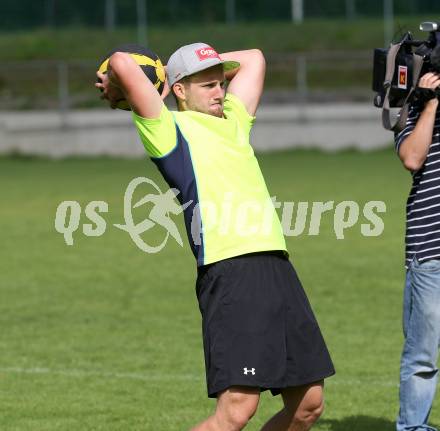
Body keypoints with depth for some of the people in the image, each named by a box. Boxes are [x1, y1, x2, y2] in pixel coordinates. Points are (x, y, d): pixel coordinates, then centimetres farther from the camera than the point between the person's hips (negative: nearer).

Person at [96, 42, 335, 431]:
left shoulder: (232, 121, 24)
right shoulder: (171, 129, 2)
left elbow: (254, 58, 38)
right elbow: (123, 63, -9)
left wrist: (211, 65, 31)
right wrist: (115, 91, 10)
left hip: (276, 265, 8)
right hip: (231, 271, -8)